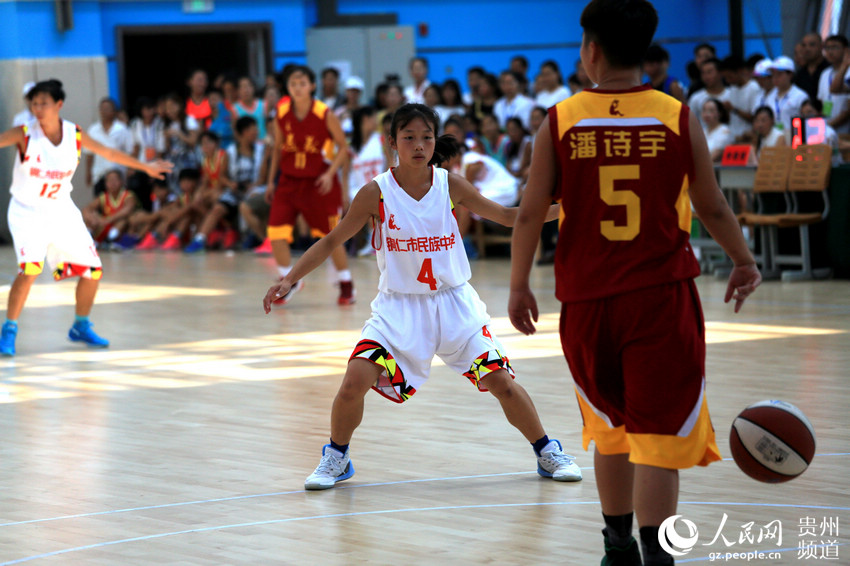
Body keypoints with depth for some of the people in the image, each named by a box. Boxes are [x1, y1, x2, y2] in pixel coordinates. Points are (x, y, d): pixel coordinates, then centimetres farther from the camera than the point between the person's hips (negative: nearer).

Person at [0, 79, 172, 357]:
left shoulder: (75, 134, -5)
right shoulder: (24, 134, -15)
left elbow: (110, 153, 8)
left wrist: (146, 167, 17)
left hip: (62, 211, 5)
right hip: (27, 212, -5)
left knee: (92, 271, 5)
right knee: (30, 268, -26)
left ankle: (81, 327, 28)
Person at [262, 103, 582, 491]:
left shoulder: (451, 186, -5)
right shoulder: (376, 193, -9)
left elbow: (507, 216, 5)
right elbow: (331, 241, 0)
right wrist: (289, 280, -8)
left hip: (454, 302, 1)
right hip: (399, 306, -1)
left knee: (501, 382, -5)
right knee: (356, 379, -18)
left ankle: (548, 453, 19)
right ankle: (336, 458, 8)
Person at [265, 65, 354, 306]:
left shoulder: (325, 114, -14)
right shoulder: (281, 113, -5)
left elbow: (343, 147, -5)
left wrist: (330, 173, -18)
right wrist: (271, 181, 9)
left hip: (318, 182, -3)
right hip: (289, 180, 3)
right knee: (275, 233, -8)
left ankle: (346, 285, 21)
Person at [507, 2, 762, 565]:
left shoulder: (560, 122, -2)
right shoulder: (679, 119, -3)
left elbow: (530, 213, -2)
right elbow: (713, 208, 6)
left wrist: (519, 286, 11)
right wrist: (745, 262, 22)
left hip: (587, 298, 2)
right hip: (662, 296, -2)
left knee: (611, 429, 20)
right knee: (657, 438, -2)